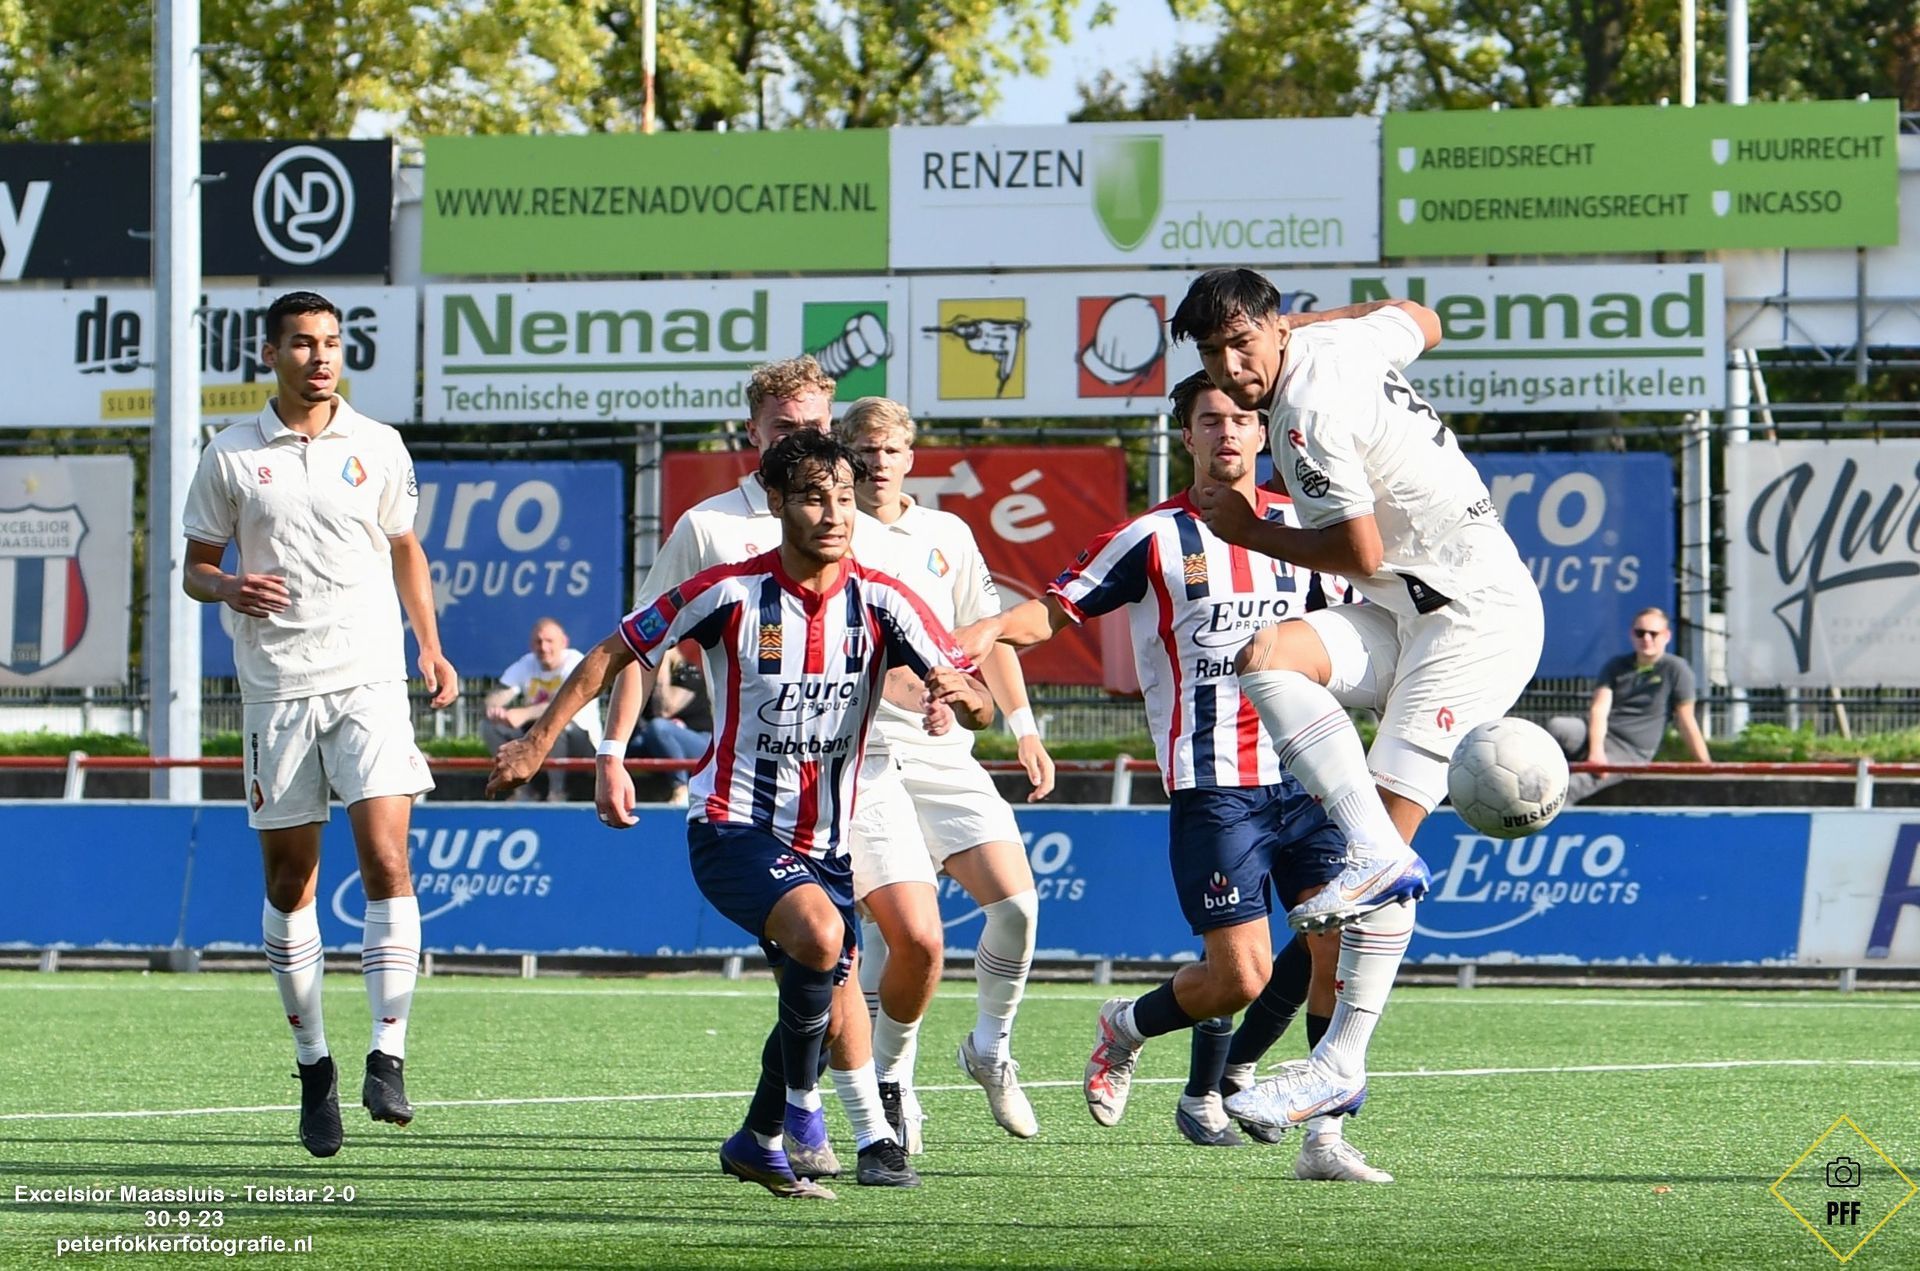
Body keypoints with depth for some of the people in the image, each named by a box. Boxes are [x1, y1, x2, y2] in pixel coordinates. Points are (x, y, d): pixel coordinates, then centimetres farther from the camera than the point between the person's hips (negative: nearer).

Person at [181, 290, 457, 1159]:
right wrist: (229, 588, -13)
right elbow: (195, 568, 9)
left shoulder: (377, 448, 7)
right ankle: (312, 1064, 17)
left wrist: (430, 647, 9)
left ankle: (388, 1057, -14)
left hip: (370, 679, 0)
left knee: (386, 860, -14)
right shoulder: (231, 456, 3)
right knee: (289, 879, 4)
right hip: (276, 687, 0)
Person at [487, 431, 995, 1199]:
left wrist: (960, 692, -33)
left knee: (821, 998, 7)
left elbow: (979, 708, -8)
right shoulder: (732, 593, -10)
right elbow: (614, 654, 2)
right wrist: (537, 744, -1)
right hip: (731, 827, -4)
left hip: (824, 841, 4)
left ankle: (759, 1141, 32)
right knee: (819, 934, -30)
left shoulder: (881, 603, -5)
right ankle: (795, 1114, -14)